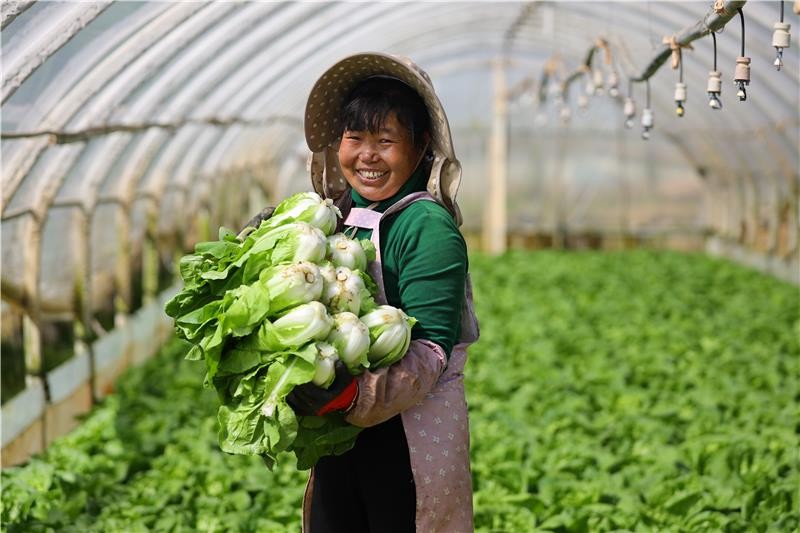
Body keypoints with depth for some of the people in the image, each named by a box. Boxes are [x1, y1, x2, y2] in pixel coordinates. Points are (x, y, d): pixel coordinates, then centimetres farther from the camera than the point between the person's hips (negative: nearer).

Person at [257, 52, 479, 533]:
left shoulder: (428, 226, -14)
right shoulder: (337, 214, 7)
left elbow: (431, 349, -20)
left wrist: (355, 395, -32)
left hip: (410, 436, -6)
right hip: (339, 437, 6)